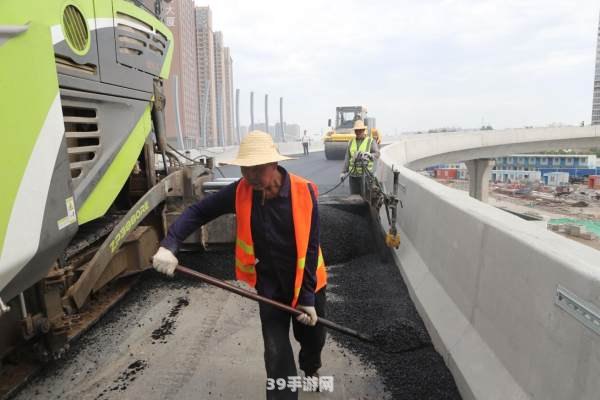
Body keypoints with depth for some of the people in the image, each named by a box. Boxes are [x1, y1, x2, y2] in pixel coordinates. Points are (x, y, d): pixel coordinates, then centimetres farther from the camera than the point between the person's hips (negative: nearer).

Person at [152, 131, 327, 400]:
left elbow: (310, 248, -18)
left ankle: (311, 369, 56)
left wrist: (308, 297, -16)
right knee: (276, 352, -2)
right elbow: (198, 212, -9)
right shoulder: (241, 191, -16)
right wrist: (169, 245, -24)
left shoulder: (304, 193, -22)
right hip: (269, 282, 0)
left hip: (306, 281, 0)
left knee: (313, 337, 21)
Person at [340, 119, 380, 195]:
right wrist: (343, 172, 7)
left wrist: (368, 156, -31)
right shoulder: (351, 142, 13)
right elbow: (347, 158, 13)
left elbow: (377, 154, -11)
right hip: (353, 174, 4)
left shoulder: (371, 141, 2)